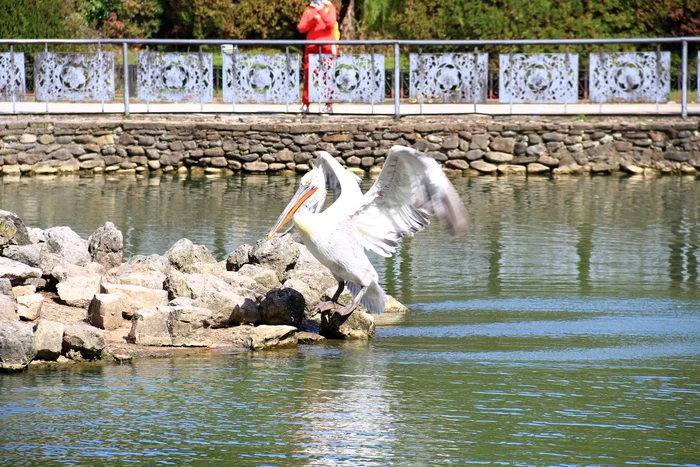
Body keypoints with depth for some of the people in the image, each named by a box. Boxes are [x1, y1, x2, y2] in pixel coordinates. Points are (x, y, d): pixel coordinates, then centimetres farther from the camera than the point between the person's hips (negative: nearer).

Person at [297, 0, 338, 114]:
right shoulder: (308, 10, 13)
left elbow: (331, 24, -9)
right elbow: (301, 28, 5)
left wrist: (321, 11, -19)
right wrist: (312, 21, -11)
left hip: (327, 46, -3)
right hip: (311, 46, 3)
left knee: (327, 75, -5)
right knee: (308, 75, -2)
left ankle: (329, 104, -3)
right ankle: (305, 104, 0)